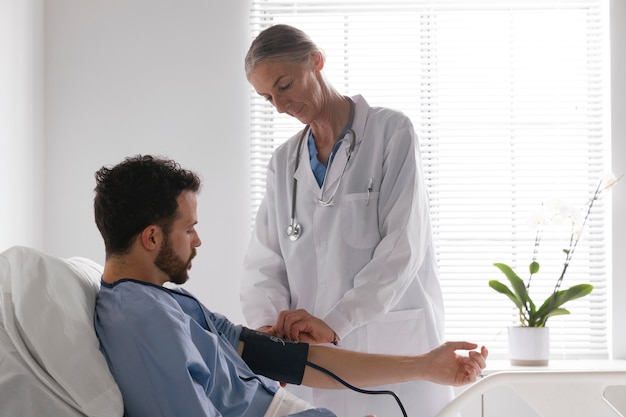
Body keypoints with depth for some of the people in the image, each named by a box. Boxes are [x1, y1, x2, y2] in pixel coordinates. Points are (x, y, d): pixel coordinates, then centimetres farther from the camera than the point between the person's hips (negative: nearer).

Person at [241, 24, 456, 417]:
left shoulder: (391, 132, -3)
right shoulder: (284, 162, 13)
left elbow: (403, 246, -13)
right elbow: (264, 261, 6)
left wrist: (333, 323, -23)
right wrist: (268, 324, -15)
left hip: (394, 351, -4)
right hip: (314, 360, 4)